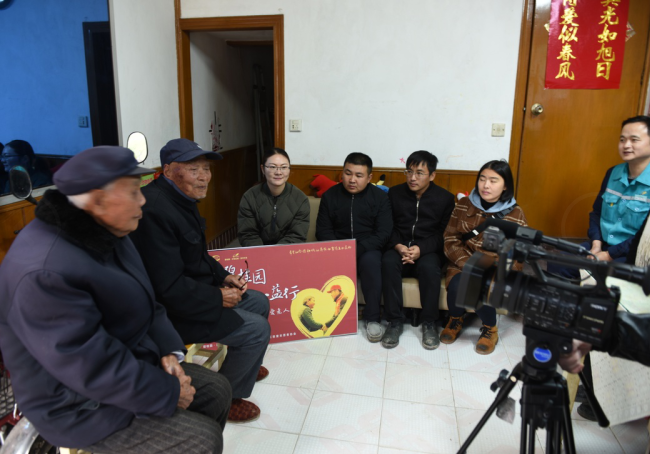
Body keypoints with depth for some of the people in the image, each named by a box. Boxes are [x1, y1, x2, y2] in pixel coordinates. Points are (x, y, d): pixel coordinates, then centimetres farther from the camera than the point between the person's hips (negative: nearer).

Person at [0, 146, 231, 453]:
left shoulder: (105, 234, -1)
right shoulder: (45, 273, -32)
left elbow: (145, 303, 9)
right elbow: (92, 368, -30)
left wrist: (170, 350, -5)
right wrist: (170, 393, -20)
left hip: (131, 361, 9)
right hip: (80, 406, -9)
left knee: (217, 390, 8)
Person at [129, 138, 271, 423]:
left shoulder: (180, 198, 5)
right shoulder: (155, 210, -29)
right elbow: (170, 289, -30)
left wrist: (223, 276, 3)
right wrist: (217, 298, -18)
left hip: (190, 290, 11)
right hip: (169, 311, -10)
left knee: (259, 303, 17)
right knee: (256, 329, -14)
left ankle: (244, 365, 39)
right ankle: (226, 397, 9)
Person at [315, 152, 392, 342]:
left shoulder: (380, 197, 0)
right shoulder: (330, 195, 6)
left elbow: (383, 233, -7)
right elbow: (323, 230, 4)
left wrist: (357, 250, -22)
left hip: (367, 249, -1)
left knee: (371, 261, -35)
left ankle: (373, 318, -22)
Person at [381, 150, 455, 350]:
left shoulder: (445, 198, 3)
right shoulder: (395, 193, 8)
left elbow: (444, 233, -2)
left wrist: (421, 249, -20)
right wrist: (398, 246, -16)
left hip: (428, 250, -1)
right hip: (399, 248, 1)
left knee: (428, 266, -35)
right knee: (388, 262, -32)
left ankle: (429, 323, -18)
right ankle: (395, 320, -23)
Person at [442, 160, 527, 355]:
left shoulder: (515, 213, -2)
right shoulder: (464, 205, 3)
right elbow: (450, 239, 0)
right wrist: (468, 265, -16)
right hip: (464, 264, 2)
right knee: (456, 286, -30)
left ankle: (490, 329, 2)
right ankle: (455, 320, 6)